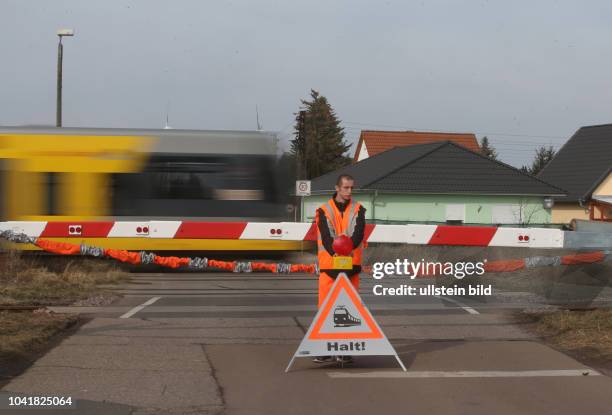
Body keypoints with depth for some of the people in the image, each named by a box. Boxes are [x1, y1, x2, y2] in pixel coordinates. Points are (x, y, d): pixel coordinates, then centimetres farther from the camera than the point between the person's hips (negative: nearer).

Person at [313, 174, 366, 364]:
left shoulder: (358, 210, 7)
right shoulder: (324, 211, 3)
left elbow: (358, 233, -10)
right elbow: (326, 237, -10)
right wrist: (336, 252, -29)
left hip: (351, 266, 1)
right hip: (328, 266, -1)